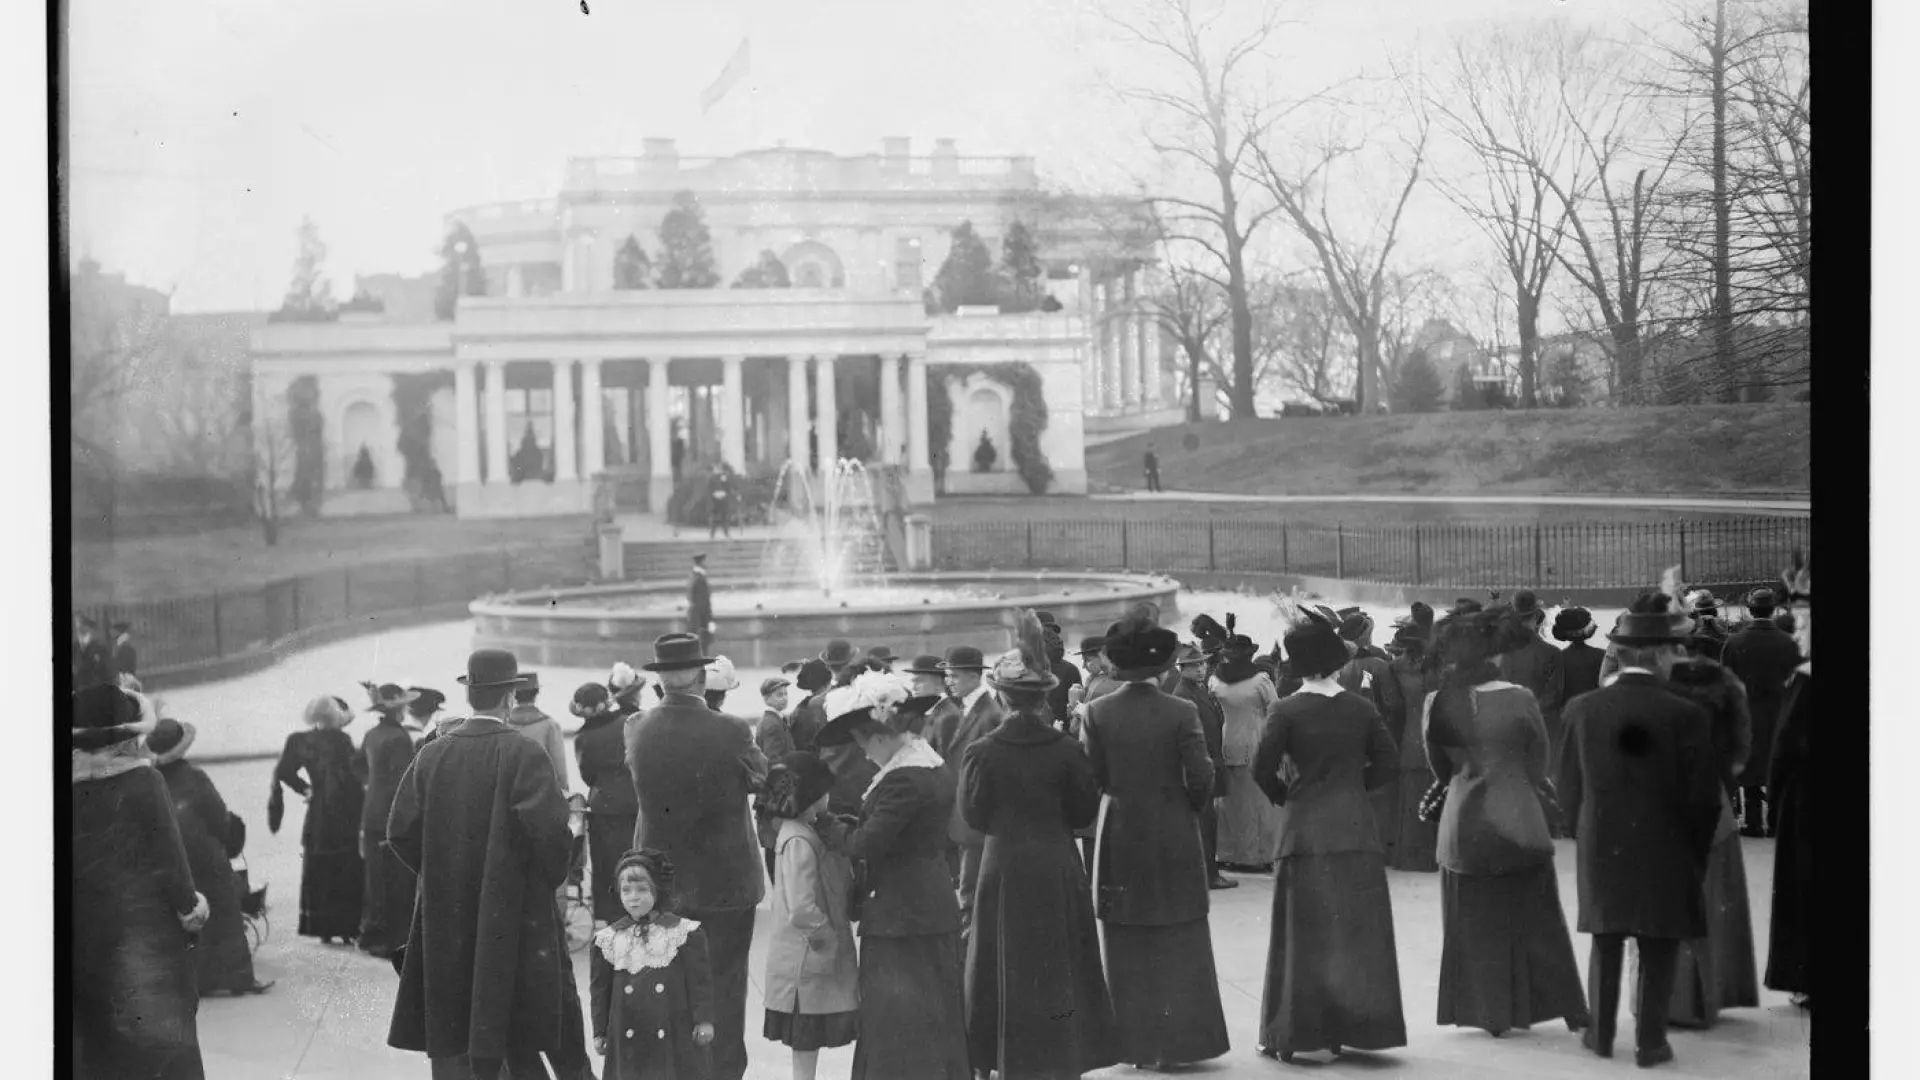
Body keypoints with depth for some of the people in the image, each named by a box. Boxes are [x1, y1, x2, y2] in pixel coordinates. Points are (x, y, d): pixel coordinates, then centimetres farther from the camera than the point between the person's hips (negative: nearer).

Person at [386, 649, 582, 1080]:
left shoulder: (432, 755, 2)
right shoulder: (524, 754, -11)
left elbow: (401, 830, 2)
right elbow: (547, 827, -20)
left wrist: (441, 876, 13)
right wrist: (549, 877, -2)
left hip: (445, 916, 4)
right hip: (511, 911, -3)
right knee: (517, 1043, 5)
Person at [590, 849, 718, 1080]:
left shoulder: (684, 932, -6)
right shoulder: (608, 939, 3)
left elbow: (700, 981, -3)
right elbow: (600, 989, 8)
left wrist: (704, 1020, -7)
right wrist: (600, 1032, 8)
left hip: (674, 1033, -2)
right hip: (628, 1037, 2)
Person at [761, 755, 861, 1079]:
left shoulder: (801, 832, 9)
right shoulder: (799, 842, -21)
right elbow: (802, 911, -27)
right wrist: (829, 940, -15)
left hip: (810, 958, 9)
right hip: (809, 961, -9)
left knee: (808, 1042, 15)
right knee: (807, 1041, -1)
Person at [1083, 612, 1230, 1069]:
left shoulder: (1097, 712, -6)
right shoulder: (1181, 712, -10)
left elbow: (1090, 775, -4)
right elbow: (1201, 775, -11)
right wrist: (1192, 808, 9)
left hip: (1119, 838, 2)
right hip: (1174, 838, -2)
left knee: (1127, 949, 10)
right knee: (1179, 945, 8)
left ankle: (1135, 1043, 12)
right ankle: (1179, 1040, 9)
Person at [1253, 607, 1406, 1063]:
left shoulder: (1286, 710, -8)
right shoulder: (1361, 708, 0)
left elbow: (1262, 768, -12)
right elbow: (1388, 764, 1)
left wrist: (1283, 795, 7)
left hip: (1305, 831, -2)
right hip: (1355, 831, 2)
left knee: (1303, 935, 4)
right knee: (1358, 930, 9)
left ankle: (1291, 1035, 5)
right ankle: (1350, 1028, 11)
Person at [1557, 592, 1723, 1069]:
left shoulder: (1582, 709, -5)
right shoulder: (1686, 716, -15)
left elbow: (1569, 787, 2)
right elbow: (1703, 798, -10)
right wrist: (1695, 852, 5)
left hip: (1601, 850, 3)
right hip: (1666, 852, -3)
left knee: (1606, 943, 16)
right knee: (1659, 949, 8)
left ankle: (1601, 1033, 22)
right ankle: (1650, 1041, 12)